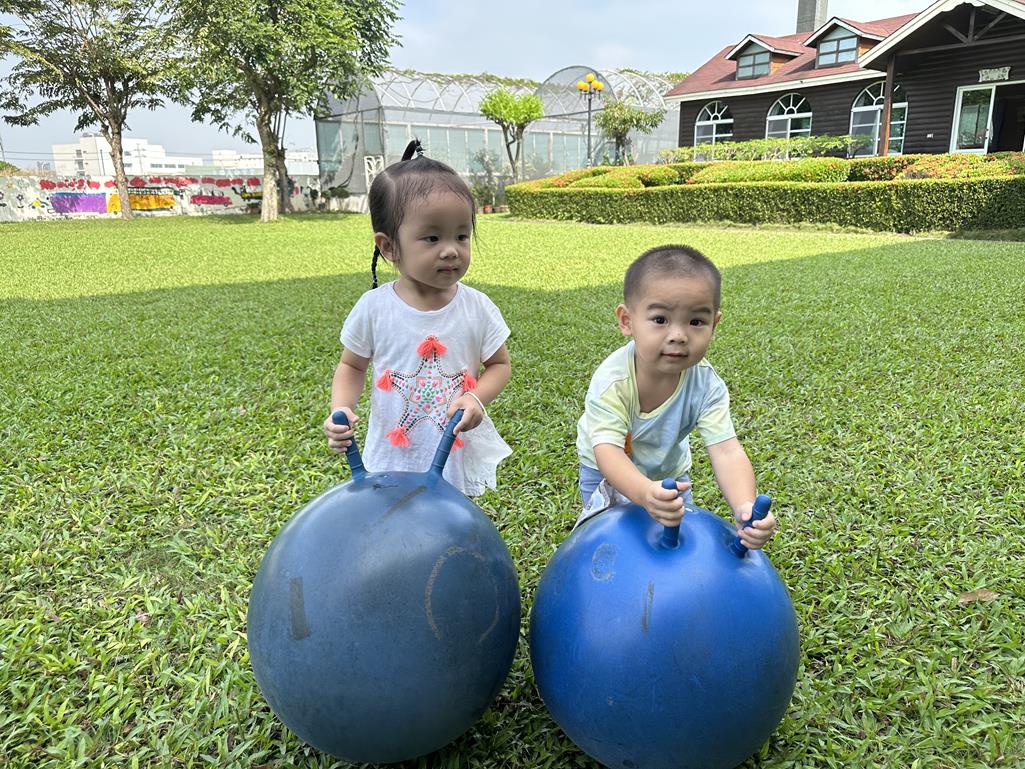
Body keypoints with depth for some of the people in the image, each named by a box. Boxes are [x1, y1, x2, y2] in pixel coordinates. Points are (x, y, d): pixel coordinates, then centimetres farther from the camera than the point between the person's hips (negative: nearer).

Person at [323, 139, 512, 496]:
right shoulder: (374, 308, -11)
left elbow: (499, 364, 1)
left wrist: (477, 397, -19)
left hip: (460, 458, 1)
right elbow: (352, 366, 3)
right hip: (392, 460, 0)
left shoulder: (478, 308, -11)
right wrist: (341, 410, -14)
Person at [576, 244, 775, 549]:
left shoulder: (707, 385, -29)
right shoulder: (612, 381, -37)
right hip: (606, 471, -2)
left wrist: (745, 507, -56)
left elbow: (726, 450, -36)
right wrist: (645, 493, -66)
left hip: (668, 471, 3)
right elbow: (608, 450, -45)